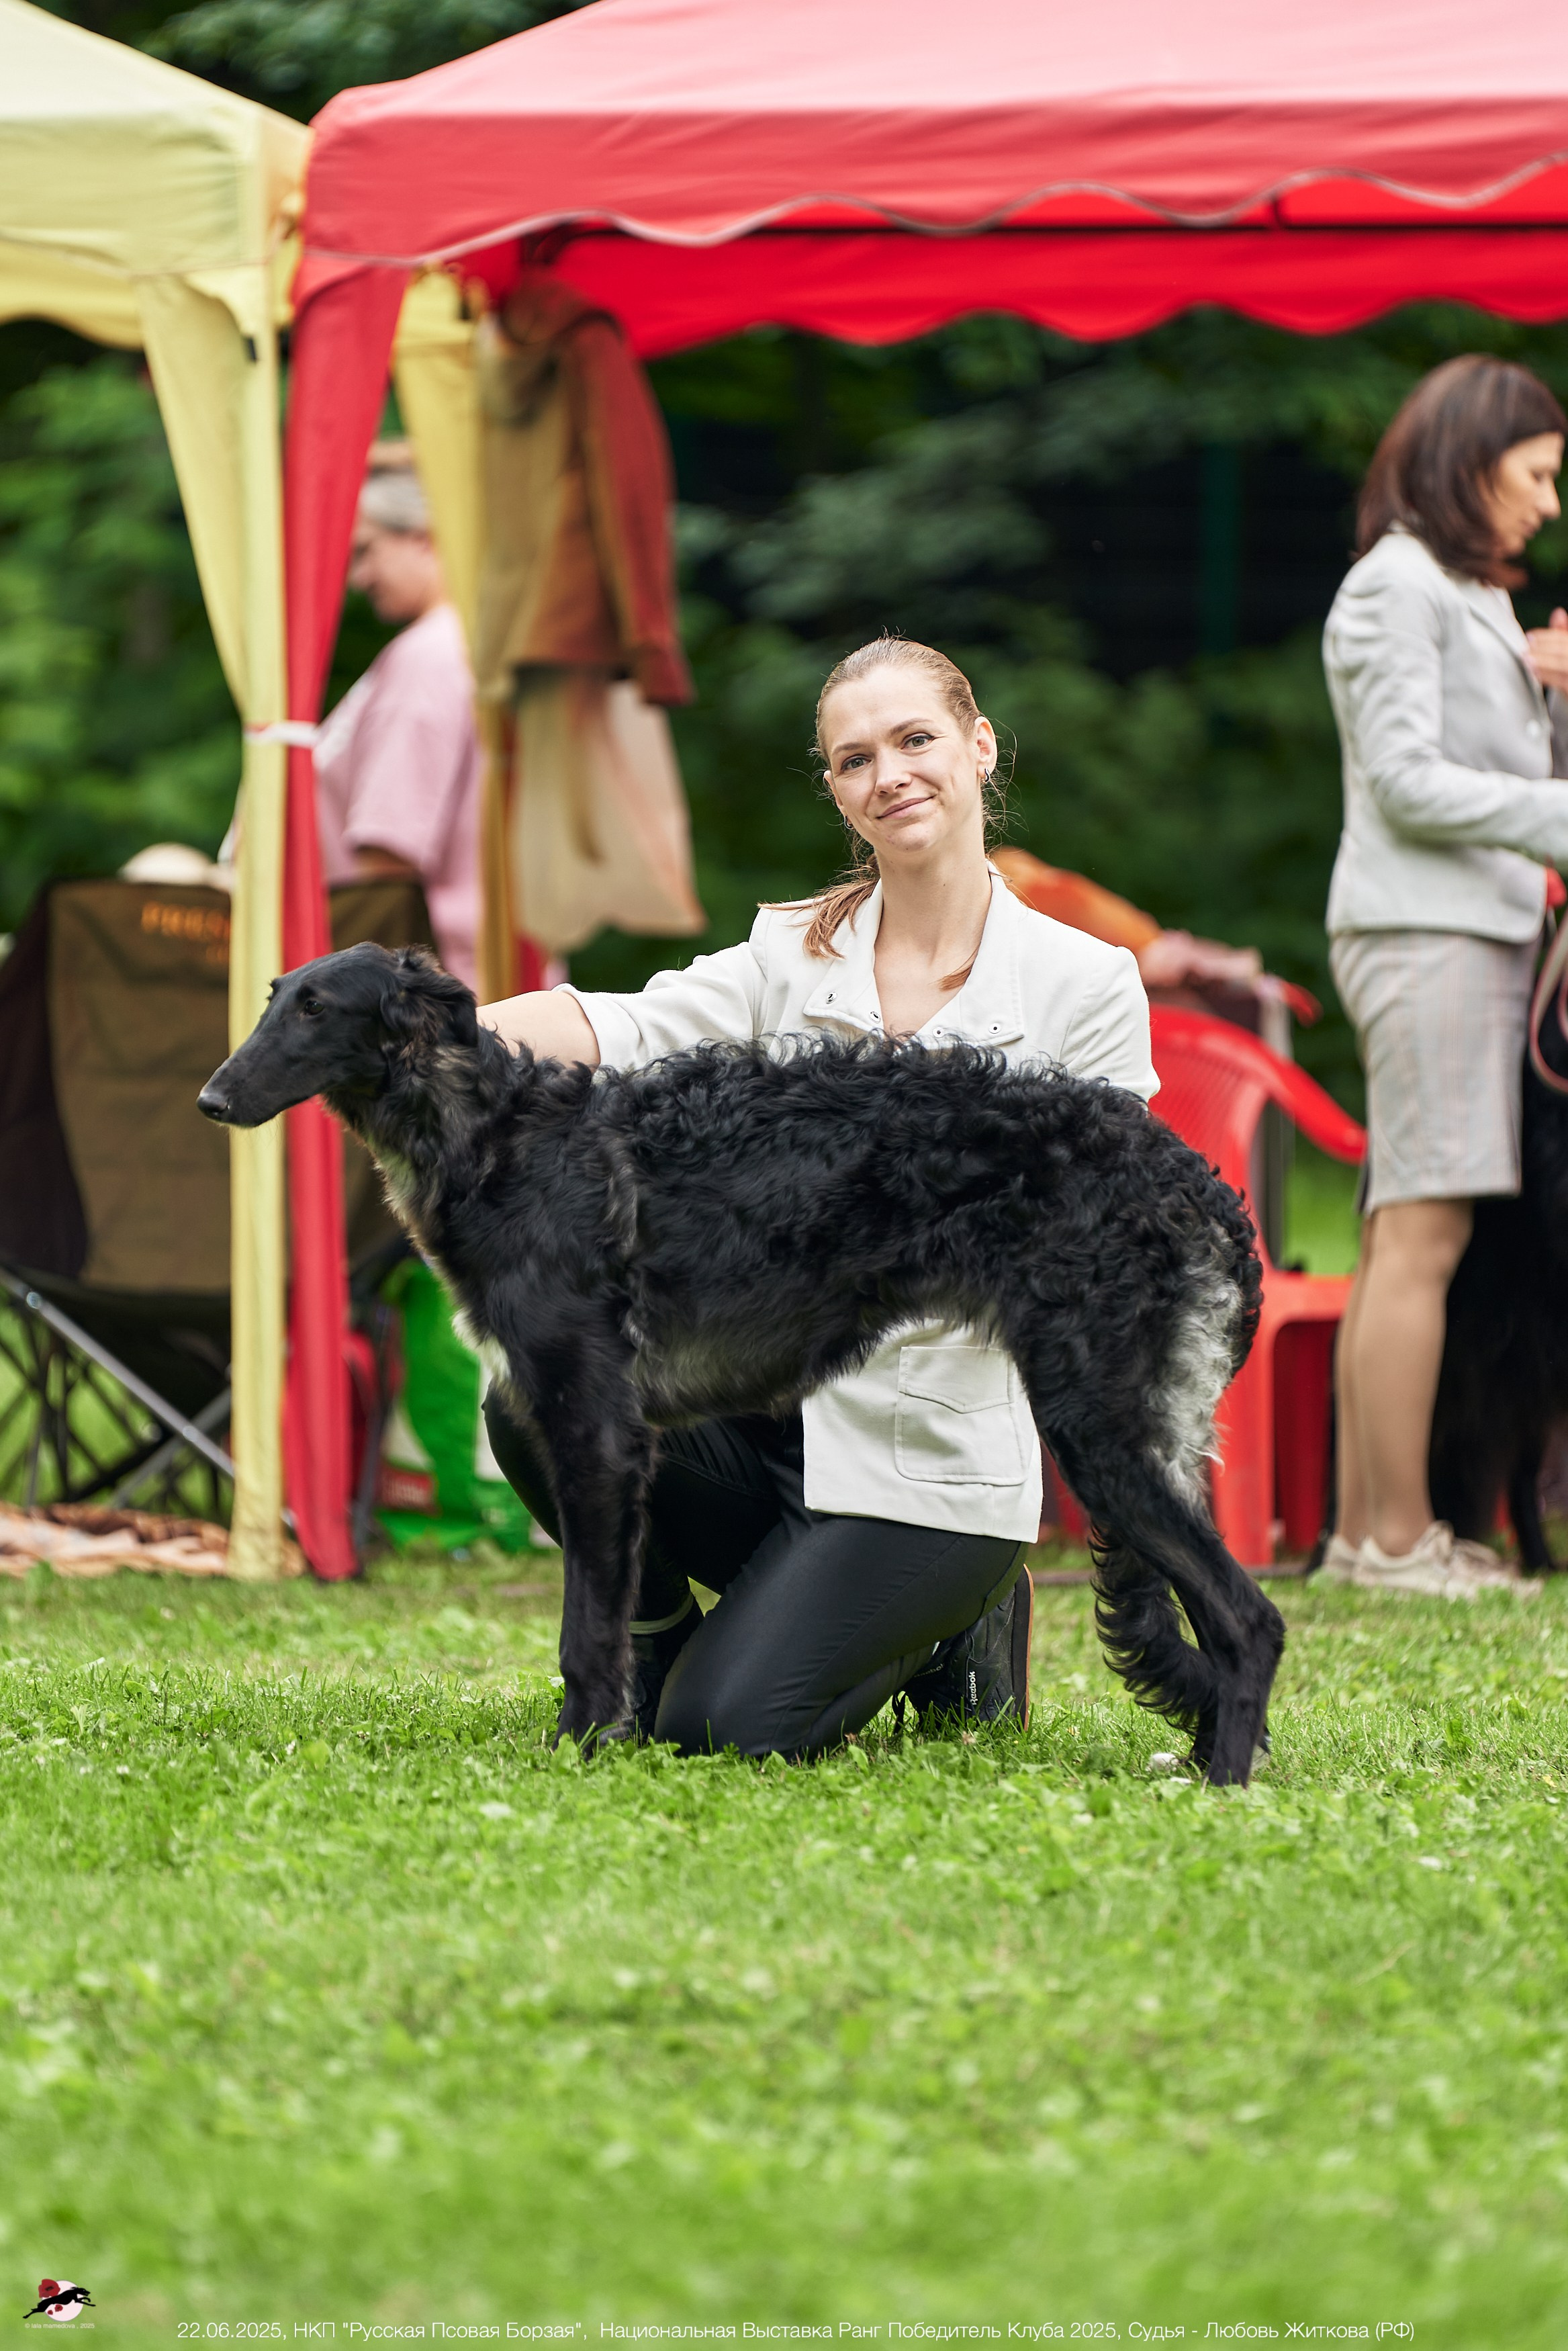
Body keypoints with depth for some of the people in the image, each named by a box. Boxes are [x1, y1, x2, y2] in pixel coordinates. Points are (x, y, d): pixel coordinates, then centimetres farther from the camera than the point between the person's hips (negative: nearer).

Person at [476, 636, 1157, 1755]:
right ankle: (654, 1642, 6)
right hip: (768, 1399, 4)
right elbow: (622, 1030, -10)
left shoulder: (1085, 984, -2)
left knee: (730, 1728, -18)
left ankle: (952, 1626, 14)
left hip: (936, 1446, -4)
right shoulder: (793, 958, 7)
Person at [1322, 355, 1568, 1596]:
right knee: (1423, 1231, -12)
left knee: (1400, 1237, 6)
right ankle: (1399, 1534, -12)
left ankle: (1364, 1527, 6)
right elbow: (1406, 780, -14)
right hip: (1422, 931, -9)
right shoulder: (1396, 587, -6)